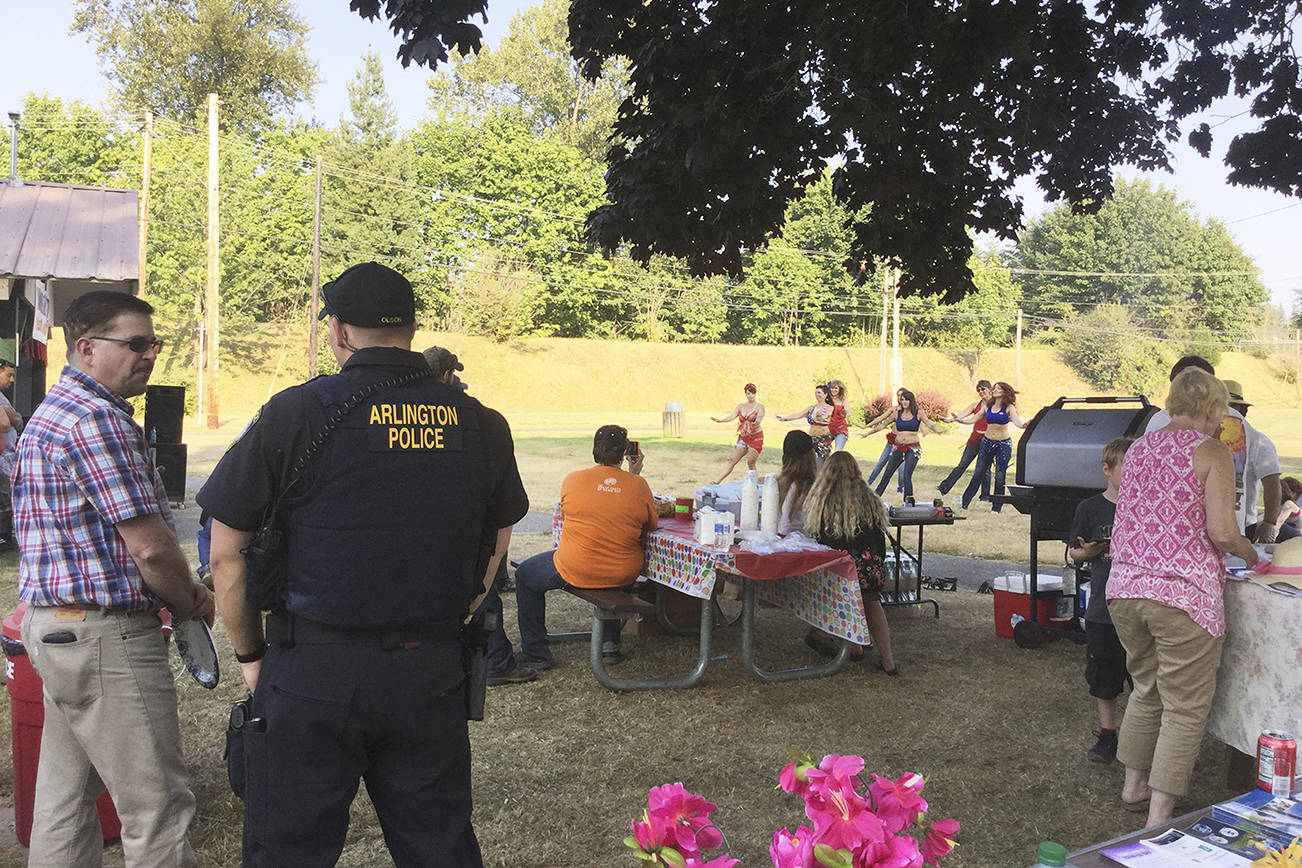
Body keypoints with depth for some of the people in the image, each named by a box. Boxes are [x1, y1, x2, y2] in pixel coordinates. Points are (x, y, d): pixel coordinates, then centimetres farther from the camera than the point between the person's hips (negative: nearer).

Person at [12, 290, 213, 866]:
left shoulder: (52, 411, 16)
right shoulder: (96, 418, -17)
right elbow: (151, 546, -21)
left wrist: (180, 593, 8)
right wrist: (188, 603, -2)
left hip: (52, 624, 11)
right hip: (106, 634, -11)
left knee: (66, 793, 18)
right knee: (157, 807, -2)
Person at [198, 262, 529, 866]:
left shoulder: (294, 415, -9)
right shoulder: (480, 425, 2)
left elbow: (226, 555, -4)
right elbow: (493, 550, 13)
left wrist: (251, 654, 9)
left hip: (312, 673, -3)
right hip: (434, 675, 3)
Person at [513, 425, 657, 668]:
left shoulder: (573, 480, -8)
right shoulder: (638, 485, -6)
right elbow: (650, 525, 10)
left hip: (576, 570, -3)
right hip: (624, 575, 3)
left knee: (524, 575, 23)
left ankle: (536, 653, 21)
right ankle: (610, 642, 32)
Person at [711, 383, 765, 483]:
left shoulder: (760, 407, -3)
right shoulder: (741, 406, 10)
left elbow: (759, 418, -20)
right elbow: (732, 416, -1)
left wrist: (756, 423, -45)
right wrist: (719, 420, -20)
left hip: (756, 438, -4)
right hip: (743, 437, 4)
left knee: (750, 463, -9)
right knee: (732, 461, 0)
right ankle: (716, 482, -4)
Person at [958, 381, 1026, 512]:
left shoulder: (1009, 408, -4)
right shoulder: (988, 407, 7)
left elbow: (1017, 422, -18)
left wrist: (1024, 425, -38)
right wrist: (958, 420, 8)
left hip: (1003, 444, -3)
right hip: (987, 442, 3)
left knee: (1000, 476, -2)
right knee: (978, 473, 5)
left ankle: (997, 507, 11)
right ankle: (964, 503, 11)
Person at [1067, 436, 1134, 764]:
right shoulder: (1090, 508, -2)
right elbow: (1073, 551, 5)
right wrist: (1087, 552, -16)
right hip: (1103, 610, 0)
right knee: (1104, 676, 10)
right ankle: (1107, 735, 25)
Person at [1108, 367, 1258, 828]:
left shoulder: (1137, 449, 12)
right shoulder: (1211, 452, -6)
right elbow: (1221, 532, -15)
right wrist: (1246, 551, 6)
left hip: (1124, 587, 6)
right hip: (1182, 592, -6)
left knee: (1146, 689, 23)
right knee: (1185, 707, 5)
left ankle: (1133, 785, 34)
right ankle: (1159, 816, 7)